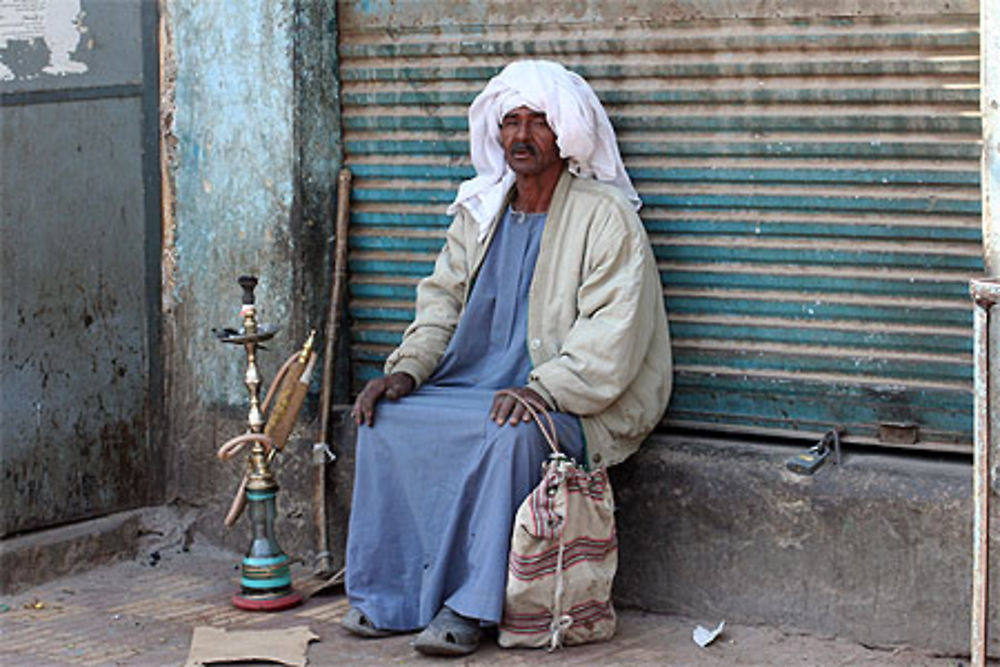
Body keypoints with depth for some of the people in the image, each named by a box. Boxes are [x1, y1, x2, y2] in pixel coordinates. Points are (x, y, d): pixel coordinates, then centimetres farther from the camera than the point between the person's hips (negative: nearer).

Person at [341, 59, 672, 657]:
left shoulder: (605, 216, -7)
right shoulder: (480, 211, 14)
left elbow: (612, 334, -15)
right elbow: (442, 298, 18)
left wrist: (542, 389, -29)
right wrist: (408, 368, 0)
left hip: (567, 402, -6)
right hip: (472, 384, 7)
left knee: (509, 434, -37)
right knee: (385, 418, -15)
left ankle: (470, 608, -27)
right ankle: (387, 596, -10)